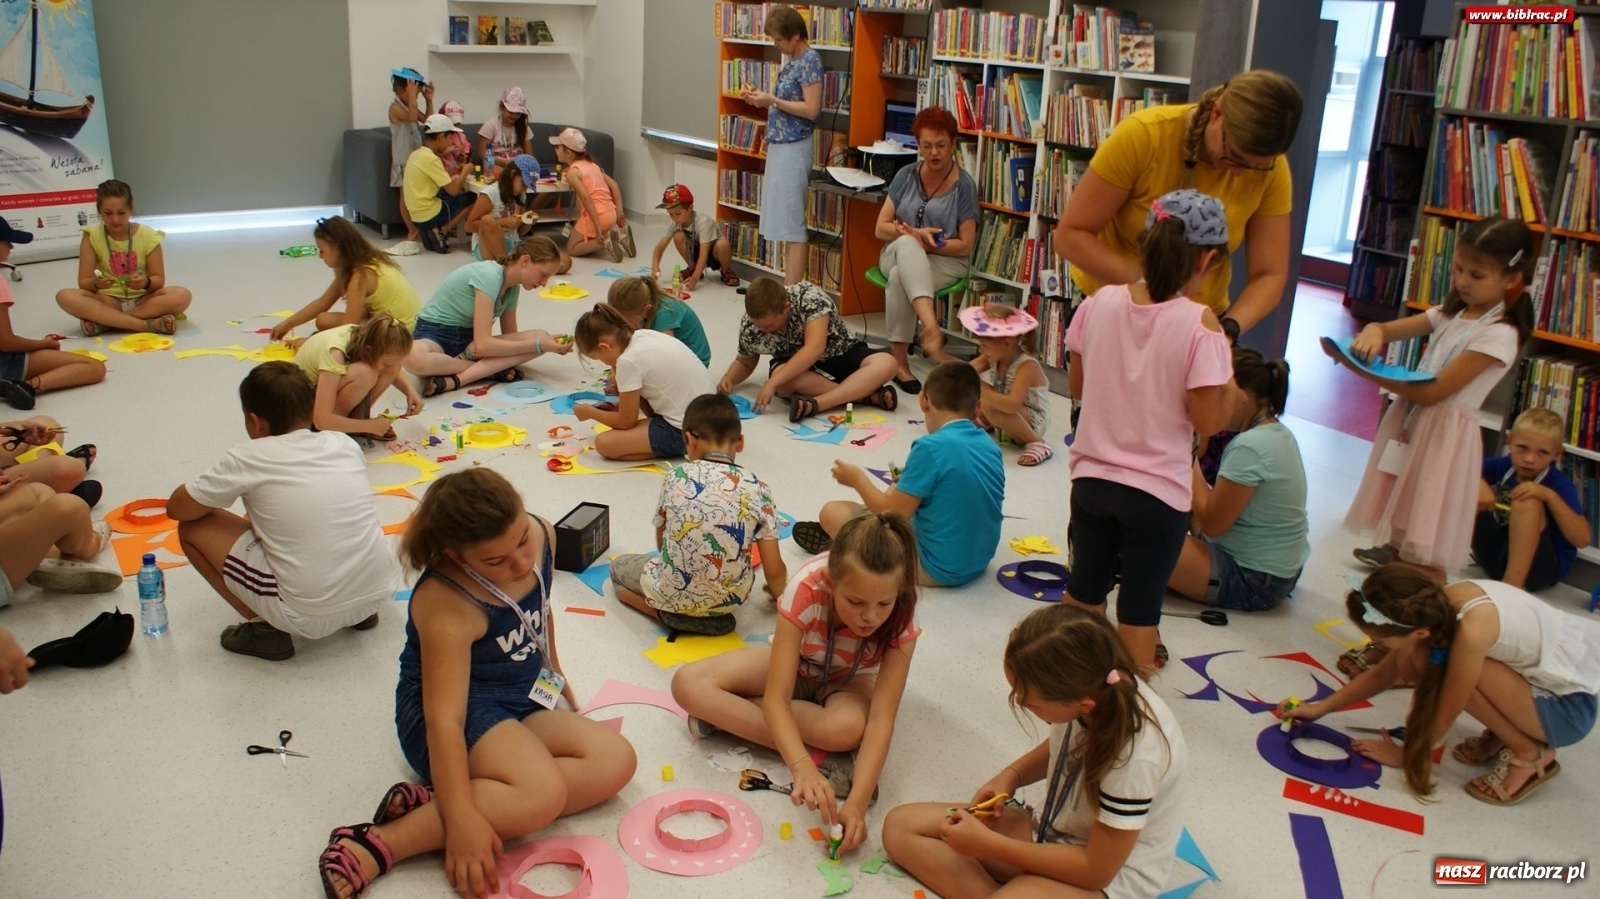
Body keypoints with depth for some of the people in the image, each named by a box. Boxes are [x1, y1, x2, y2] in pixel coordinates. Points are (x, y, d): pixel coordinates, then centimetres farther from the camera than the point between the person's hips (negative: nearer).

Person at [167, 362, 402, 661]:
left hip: (311, 618, -5)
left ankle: (267, 629, 7)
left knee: (193, 527, 9)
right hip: (381, 594, 5)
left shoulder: (248, 459, -8)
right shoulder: (345, 444, 5)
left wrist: (212, 490, 25)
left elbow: (176, 509, 6)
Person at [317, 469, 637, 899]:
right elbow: (445, 720, -33)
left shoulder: (541, 534, -9)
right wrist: (462, 820, -40)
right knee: (543, 792, -33)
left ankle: (431, 802, -21)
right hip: (461, 709, -8)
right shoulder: (448, 606, -29)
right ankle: (380, 843, -27)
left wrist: (553, 671, 26)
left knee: (616, 760, -15)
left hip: (524, 702, 8)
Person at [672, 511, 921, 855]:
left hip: (848, 681, 0)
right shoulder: (806, 588, -37)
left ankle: (727, 714, -15)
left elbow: (881, 719, -35)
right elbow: (776, 700, -38)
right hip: (793, 665, 0)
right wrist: (803, 767, -56)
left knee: (848, 727, -38)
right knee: (689, 684, -24)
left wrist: (857, 802, -49)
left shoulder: (901, 617, -33)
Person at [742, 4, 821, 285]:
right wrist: (763, 101, 6)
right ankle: (789, 287, 17)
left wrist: (772, 100, -16)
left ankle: (793, 292, -5)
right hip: (780, 147, 9)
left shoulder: (810, 60, -12)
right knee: (785, 222, 11)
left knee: (792, 223, -8)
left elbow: (811, 109, -18)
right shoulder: (792, 61, 14)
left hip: (793, 149, -9)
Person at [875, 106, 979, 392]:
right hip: (897, 253, 2)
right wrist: (916, 235, -14)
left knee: (900, 277, -36)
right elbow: (881, 228, 4)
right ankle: (931, 328, -55)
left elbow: (965, 245, -3)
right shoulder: (906, 176, 6)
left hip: (945, 260, -2)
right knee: (906, 243, -38)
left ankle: (899, 360, -34)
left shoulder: (964, 185, -2)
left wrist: (927, 243, -16)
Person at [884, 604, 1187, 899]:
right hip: (1055, 830, 8)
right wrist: (1011, 775, -5)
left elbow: (1096, 870, -20)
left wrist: (985, 843, -18)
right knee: (900, 826, -2)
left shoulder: (1134, 754, -33)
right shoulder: (1092, 685, -14)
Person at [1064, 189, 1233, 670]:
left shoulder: (1099, 302, -6)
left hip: (1091, 478, 4)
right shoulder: (1200, 324, -18)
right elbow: (1208, 420, -15)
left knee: (1084, 590, 22)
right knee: (1139, 610, 11)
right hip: (1157, 491, -4)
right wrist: (1227, 371, -3)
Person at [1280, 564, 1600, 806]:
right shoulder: (1436, 606, -13)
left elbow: (1445, 714, -20)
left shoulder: (1471, 629, -36)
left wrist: (1404, 754, -4)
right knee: (1413, 661, -12)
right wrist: (1320, 708, 5)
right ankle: (1500, 735, 9)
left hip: (1570, 706, -7)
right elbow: (1382, 674, 5)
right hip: (1542, 673, 7)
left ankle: (1531, 755, -5)